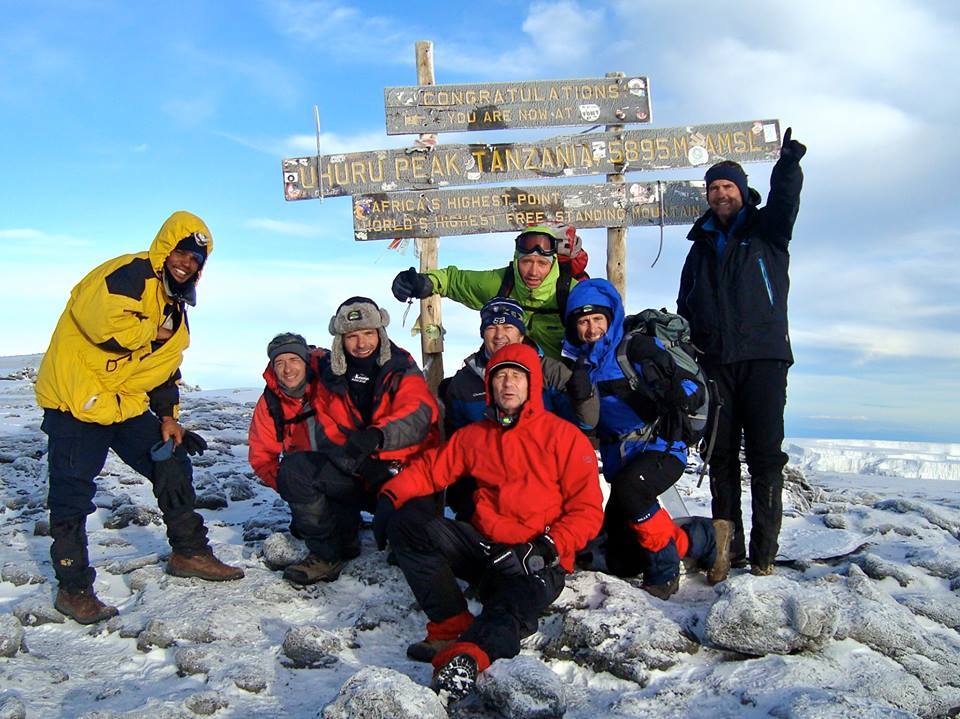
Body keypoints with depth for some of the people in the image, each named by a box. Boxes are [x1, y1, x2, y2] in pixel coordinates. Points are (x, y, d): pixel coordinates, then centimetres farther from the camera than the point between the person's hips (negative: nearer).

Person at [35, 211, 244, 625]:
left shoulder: (175, 307, 14)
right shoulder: (131, 275, -16)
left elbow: (165, 370, 19)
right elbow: (105, 325, -33)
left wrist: (168, 417, 9)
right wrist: (153, 331, -14)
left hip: (127, 404, 9)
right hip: (76, 401, -9)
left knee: (173, 465, 7)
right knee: (72, 497, -2)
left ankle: (189, 552, 21)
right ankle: (73, 588, 11)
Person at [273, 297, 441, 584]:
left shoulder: (401, 369, -1)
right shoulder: (330, 373, 7)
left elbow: (418, 413, -19)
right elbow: (326, 431, -2)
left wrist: (378, 435, -40)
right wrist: (362, 464, -21)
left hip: (402, 470, -3)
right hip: (353, 472, 4)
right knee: (293, 469, -17)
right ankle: (327, 553, -5)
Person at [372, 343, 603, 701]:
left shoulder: (565, 437, 2)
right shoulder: (474, 436, 15)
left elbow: (587, 510, -2)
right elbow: (431, 467, 15)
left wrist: (550, 546, -19)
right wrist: (391, 495, -6)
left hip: (535, 561, -5)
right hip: (482, 546, 5)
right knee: (406, 522, -15)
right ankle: (452, 626, -22)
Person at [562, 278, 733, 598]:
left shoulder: (637, 348, -10)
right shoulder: (580, 362, 7)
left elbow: (695, 391, -16)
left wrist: (680, 392, -39)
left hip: (662, 448, -6)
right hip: (621, 462, 7)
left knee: (626, 487, -39)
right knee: (620, 564, 6)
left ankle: (664, 571, -15)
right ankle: (704, 539, 24)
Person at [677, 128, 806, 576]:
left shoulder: (766, 231, 11)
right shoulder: (701, 245, 21)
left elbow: (784, 201, -13)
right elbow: (685, 308, 22)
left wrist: (789, 164, -33)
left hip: (763, 357, -3)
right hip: (715, 362, 4)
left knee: (764, 454, -6)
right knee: (721, 456, 4)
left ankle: (763, 550, -2)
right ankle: (728, 547, 10)